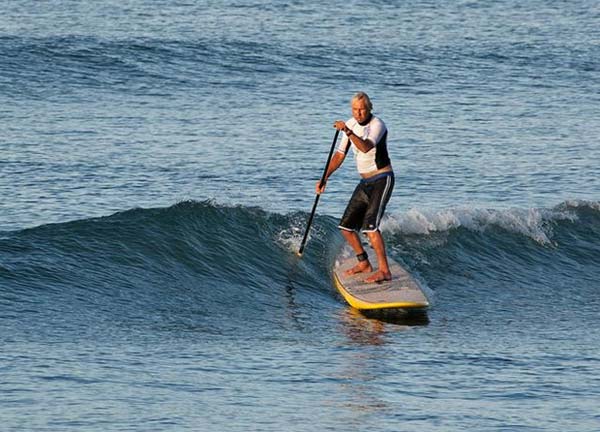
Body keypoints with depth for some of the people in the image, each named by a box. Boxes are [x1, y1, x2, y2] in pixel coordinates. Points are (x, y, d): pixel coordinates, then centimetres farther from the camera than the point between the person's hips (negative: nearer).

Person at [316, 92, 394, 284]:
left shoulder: (377, 125, -17)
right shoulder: (350, 124, 6)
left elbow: (366, 147, -36)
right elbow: (340, 155, 10)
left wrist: (348, 132, -48)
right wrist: (325, 178, 0)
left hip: (382, 180, -8)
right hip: (365, 182, 8)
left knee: (370, 225, -22)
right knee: (346, 227, 8)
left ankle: (384, 271, -22)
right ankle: (364, 263, 26)